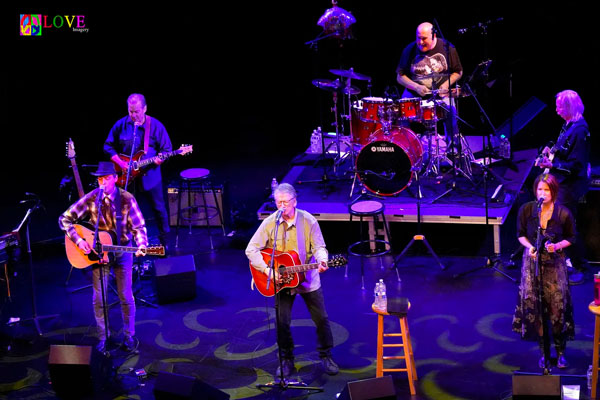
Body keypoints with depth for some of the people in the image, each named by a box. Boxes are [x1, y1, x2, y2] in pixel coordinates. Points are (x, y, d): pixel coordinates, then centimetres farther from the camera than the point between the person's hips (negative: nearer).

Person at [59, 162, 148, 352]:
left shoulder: (127, 199, -13)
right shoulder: (91, 198, -11)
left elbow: (138, 226, -10)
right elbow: (65, 219, -7)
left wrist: (142, 245, -29)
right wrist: (78, 240, -17)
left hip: (122, 251, -1)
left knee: (125, 296, 6)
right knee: (98, 298, 5)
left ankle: (129, 336, 23)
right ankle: (102, 337, 23)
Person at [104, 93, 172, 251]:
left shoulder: (155, 126, -7)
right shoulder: (121, 125, -3)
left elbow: (167, 149, -1)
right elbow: (108, 146, 3)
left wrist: (160, 159, -23)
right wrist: (121, 163, -11)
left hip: (149, 174, -1)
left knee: (159, 208, 5)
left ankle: (164, 242, 21)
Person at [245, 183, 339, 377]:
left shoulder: (308, 221, -9)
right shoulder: (269, 223, -10)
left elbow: (319, 247, -9)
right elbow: (251, 249, -11)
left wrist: (322, 261, -31)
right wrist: (266, 269, -22)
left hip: (308, 279, 0)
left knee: (321, 319, 6)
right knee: (282, 322, -2)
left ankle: (326, 356, 25)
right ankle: (286, 360, 18)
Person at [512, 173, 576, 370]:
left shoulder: (564, 213, -12)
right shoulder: (526, 209, -8)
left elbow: (570, 238, 3)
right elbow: (521, 234, 6)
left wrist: (557, 246, -16)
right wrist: (530, 247, -12)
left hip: (555, 263, -1)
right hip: (533, 262, 2)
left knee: (558, 308, -4)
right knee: (535, 307, 1)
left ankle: (560, 352, 15)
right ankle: (544, 352, 16)